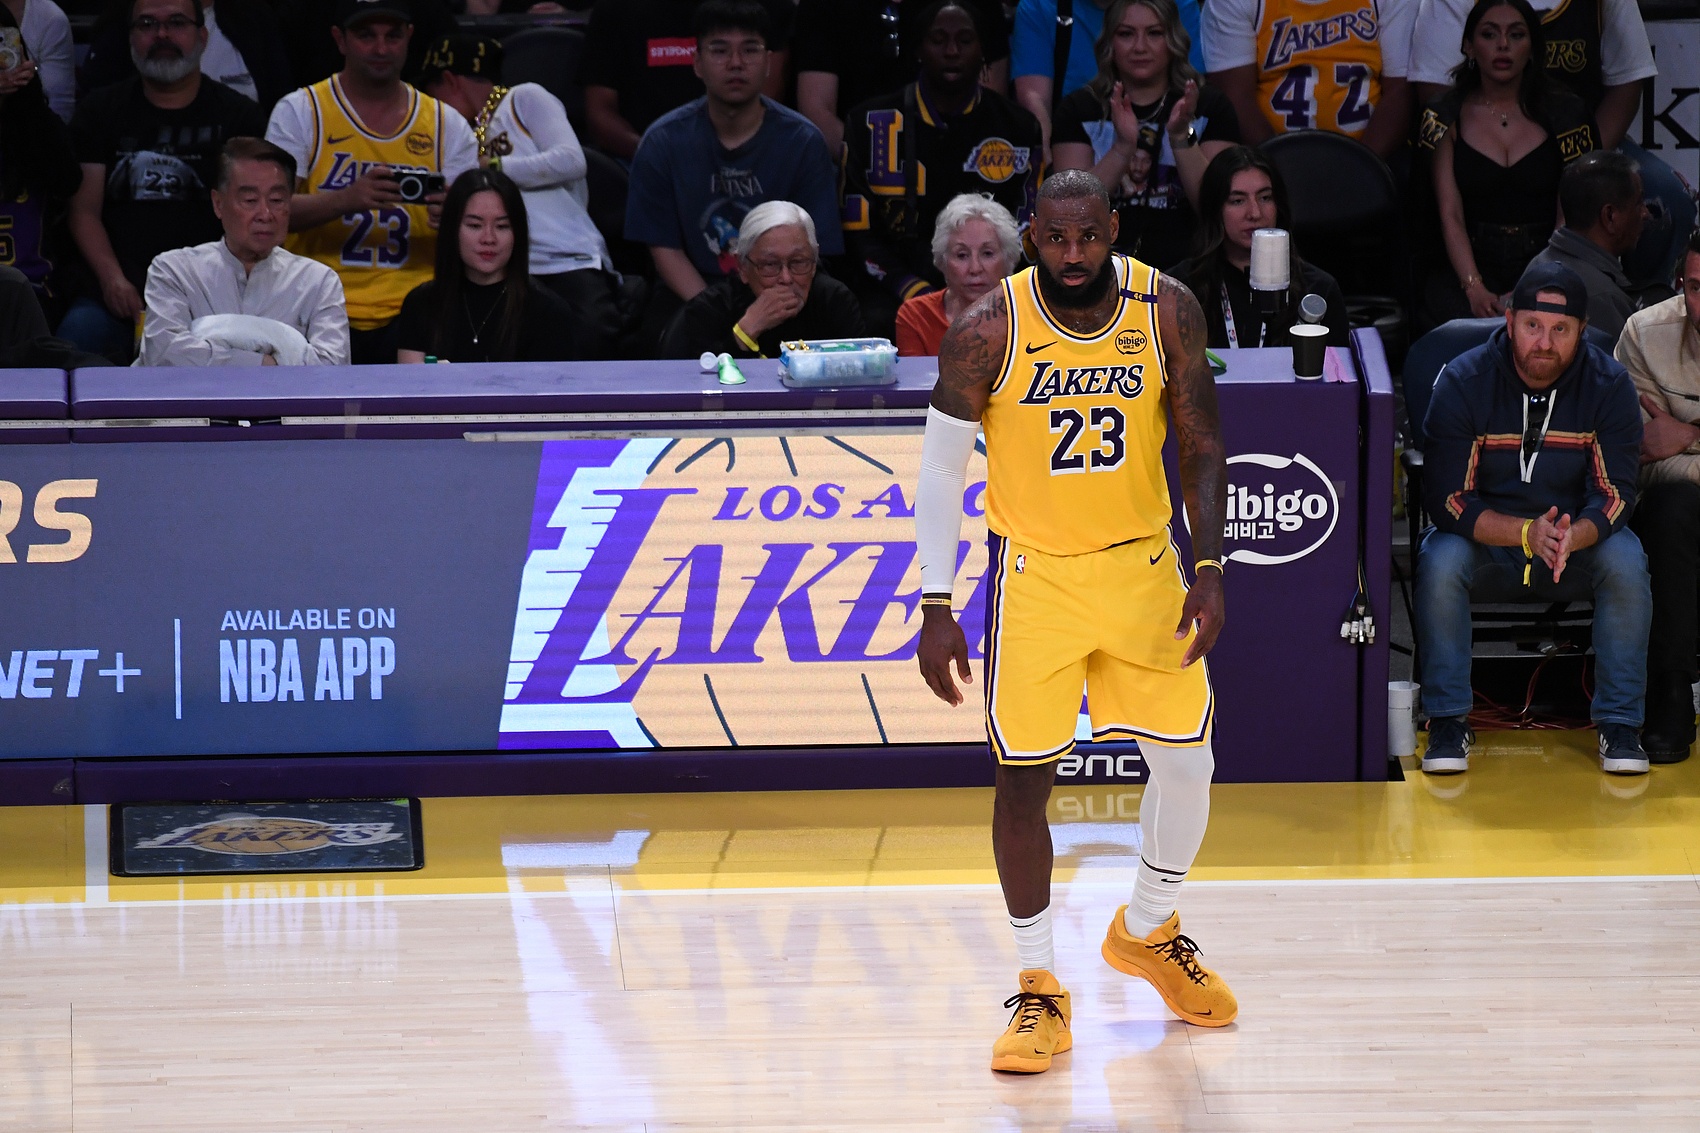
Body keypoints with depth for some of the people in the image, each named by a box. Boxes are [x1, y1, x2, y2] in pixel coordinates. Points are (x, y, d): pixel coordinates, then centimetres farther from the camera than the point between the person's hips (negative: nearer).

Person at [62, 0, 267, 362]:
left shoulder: (238, 116, 12)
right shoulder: (99, 111, 17)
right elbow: (85, 210, 10)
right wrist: (112, 280, -8)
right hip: (116, 292, 1)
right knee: (78, 334, -30)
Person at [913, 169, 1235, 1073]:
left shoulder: (1166, 312, -10)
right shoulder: (987, 331, -16)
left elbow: (1201, 446, 0)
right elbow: (940, 469, -7)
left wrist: (1208, 568, -9)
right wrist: (936, 607, -10)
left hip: (1142, 562, 2)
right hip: (1034, 572, -2)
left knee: (1187, 762, 5)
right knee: (1024, 781, -2)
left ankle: (1146, 931, 32)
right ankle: (1039, 985, 12)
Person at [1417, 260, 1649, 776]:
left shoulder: (1608, 384, -10)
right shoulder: (1463, 381, -14)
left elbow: (1615, 493, -14)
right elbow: (1448, 500, -17)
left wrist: (1572, 536, -37)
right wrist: (1526, 535, -33)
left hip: (1578, 539, 1)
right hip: (1484, 540, -1)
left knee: (1626, 560, -30)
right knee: (1439, 562, -32)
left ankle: (1619, 723, -17)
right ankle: (1448, 721, -17)